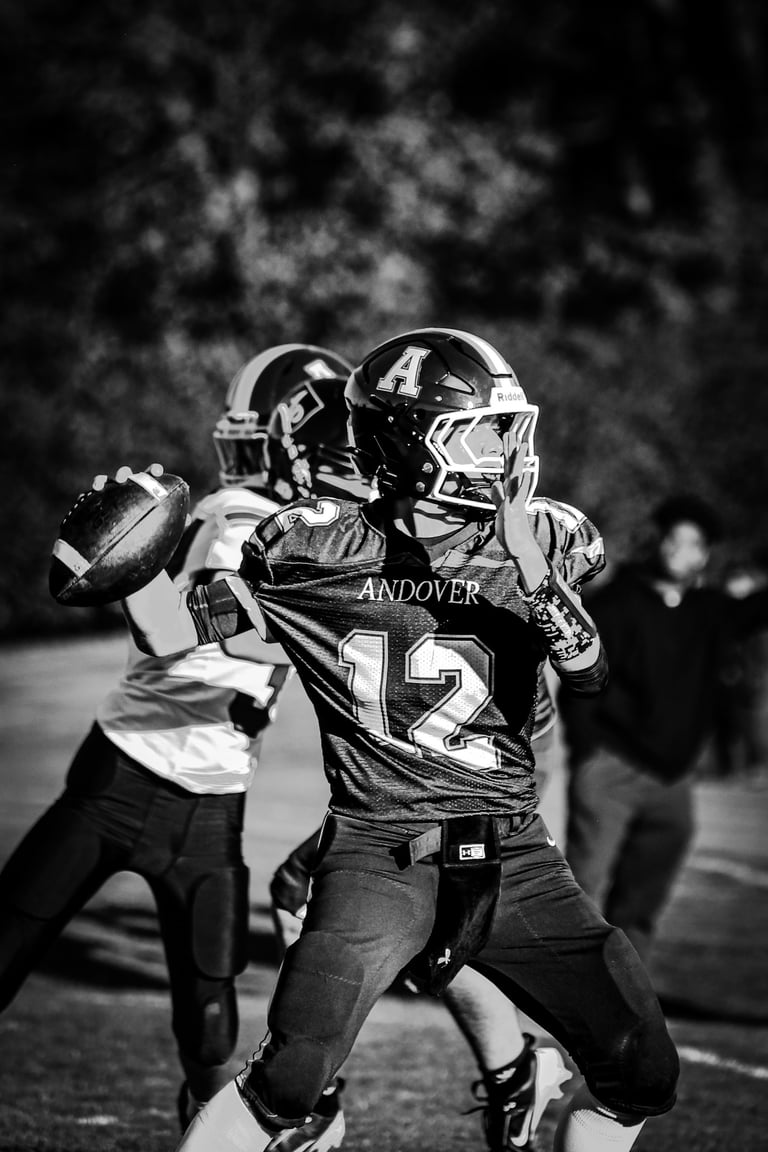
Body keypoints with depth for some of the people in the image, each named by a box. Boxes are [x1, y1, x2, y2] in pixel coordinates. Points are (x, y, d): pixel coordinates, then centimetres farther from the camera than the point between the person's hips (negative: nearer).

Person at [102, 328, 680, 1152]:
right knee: (289, 1082, -21)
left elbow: (589, 679, 0)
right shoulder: (314, 550, -2)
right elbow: (172, 631, 5)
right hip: (380, 857, -4)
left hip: (513, 858, 4)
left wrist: (543, 592, -19)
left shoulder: (538, 542, 5)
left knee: (641, 1079, 4)